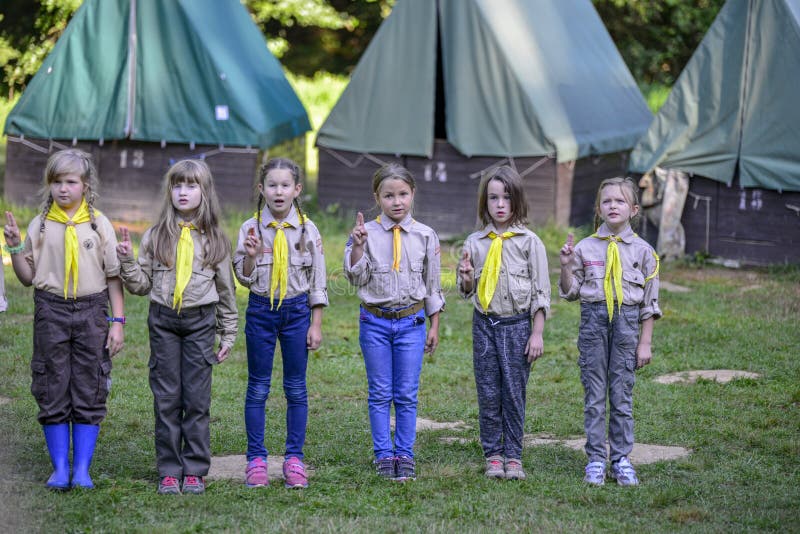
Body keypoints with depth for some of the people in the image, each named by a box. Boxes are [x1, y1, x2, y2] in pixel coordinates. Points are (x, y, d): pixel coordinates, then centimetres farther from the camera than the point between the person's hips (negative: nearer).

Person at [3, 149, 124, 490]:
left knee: (90, 393, 1)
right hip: (51, 311, 1)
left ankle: (82, 469, 7)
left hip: (91, 311, -1)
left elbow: (113, 277, 4)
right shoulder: (40, 225, 5)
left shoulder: (99, 224, 3)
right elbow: (28, 277, 8)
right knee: (52, 392, 2)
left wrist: (118, 322, -1)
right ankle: (60, 468, 9)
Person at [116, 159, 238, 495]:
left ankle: (195, 471, 8)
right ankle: (169, 471, 9)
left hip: (201, 321, -1)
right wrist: (127, 262, -12)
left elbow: (226, 290, 8)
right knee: (166, 398, 2)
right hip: (163, 320, 1)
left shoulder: (214, 239, 4)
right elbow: (142, 285, 6)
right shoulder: (155, 236, 4)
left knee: (197, 399, 1)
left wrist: (228, 335, 7)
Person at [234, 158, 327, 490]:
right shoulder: (250, 229, -2)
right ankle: (256, 460, 9)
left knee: (296, 388, 5)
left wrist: (316, 324, -1)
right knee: (258, 387, 4)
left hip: (297, 310, 0)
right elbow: (245, 279, -1)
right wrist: (250, 257, -21)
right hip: (261, 310, 0)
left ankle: (294, 459, 12)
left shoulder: (308, 230, -1)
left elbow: (317, 280, 2)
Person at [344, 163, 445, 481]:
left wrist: (434, 327, 8)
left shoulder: (425, 236, 1)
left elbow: (432, 285, 8)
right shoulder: (367, 233, -3)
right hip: (375, 321, 0)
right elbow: (357, 278, -6)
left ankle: (405, 455, 12)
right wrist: (357, 246, -20)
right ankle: (383, 455, 14)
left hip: (411, 321, 0)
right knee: (380, 393, 6)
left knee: (407, 394, 3)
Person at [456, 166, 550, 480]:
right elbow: (466, 291, 13)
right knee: (488, 393, 4)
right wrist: (466, 277, -10)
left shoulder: (529, 242, -3)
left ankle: (513, 456, 8)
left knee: (514, 392, 0)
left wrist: (537, 334, -6)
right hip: (484, 324, 2)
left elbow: (541, 292, -2)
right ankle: (493, 455, 13)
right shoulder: (475, 242, 5)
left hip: (517, 324, -2)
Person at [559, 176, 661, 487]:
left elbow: (649, 303, 5)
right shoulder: (585, 248, 4)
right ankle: (595, 459, 8)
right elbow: (570, 293, 10)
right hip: (594, 319, 1)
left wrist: (645, 344, 1)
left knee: (622, 394, 2)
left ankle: (622, 459, 10)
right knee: (594, 394, 2)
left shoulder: (643, 251, 3)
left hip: (627, 321, -1)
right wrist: (566, 266, -8)